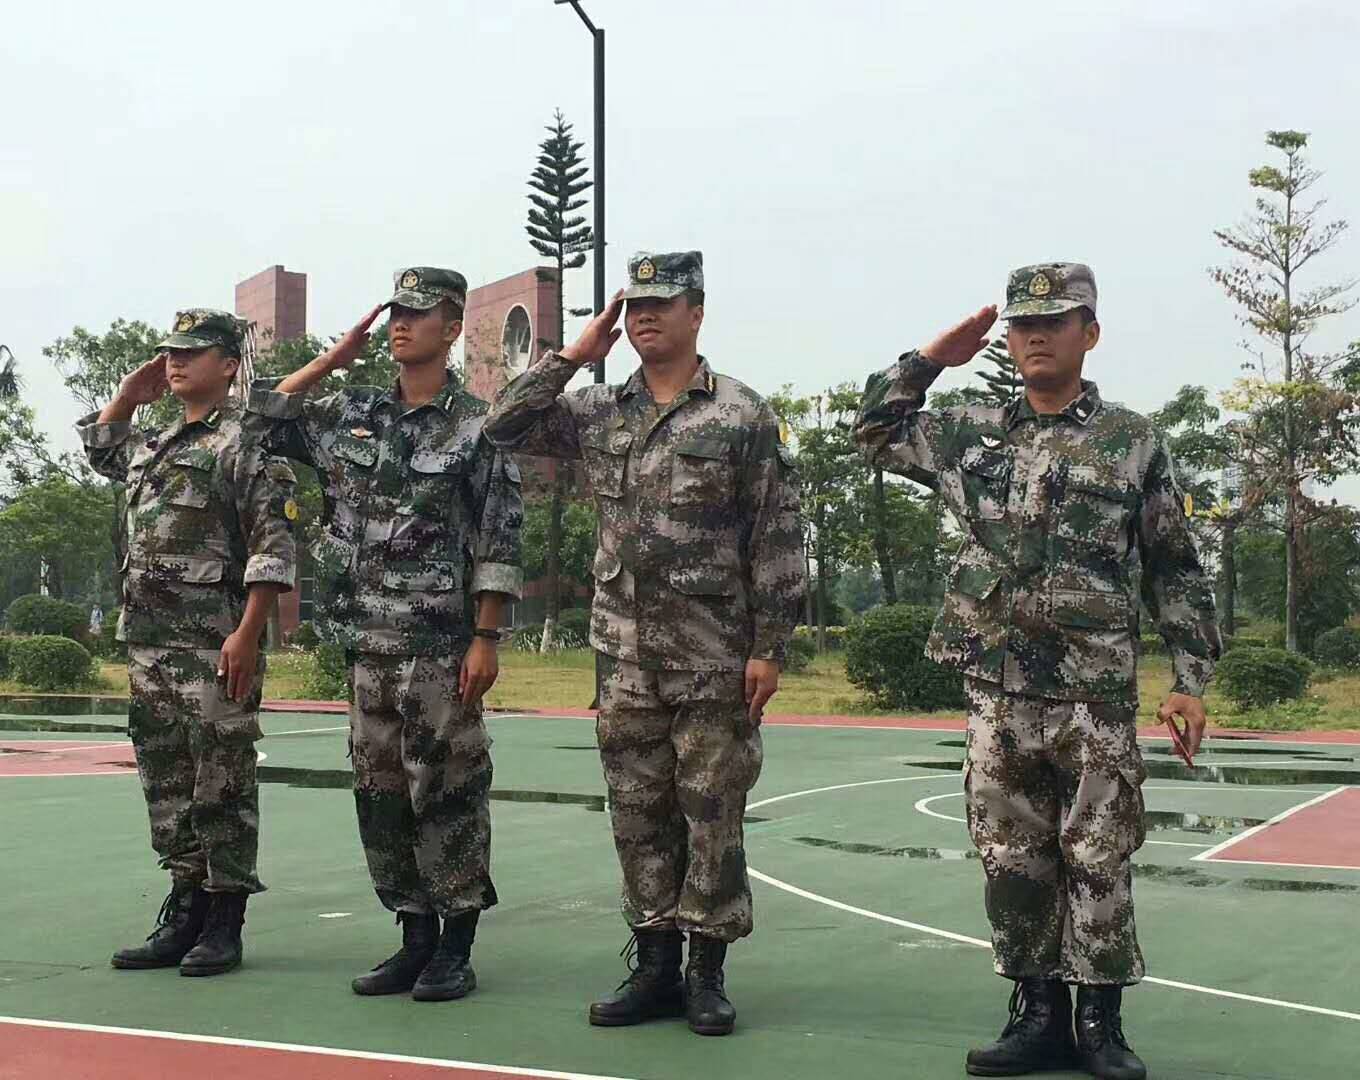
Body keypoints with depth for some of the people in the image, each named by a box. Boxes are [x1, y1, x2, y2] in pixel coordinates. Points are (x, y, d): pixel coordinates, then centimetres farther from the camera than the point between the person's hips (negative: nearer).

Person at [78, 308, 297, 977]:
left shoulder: (246, 445, -6)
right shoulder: (152, 448, 18)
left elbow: (273, 549, -13)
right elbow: (98, 446, 40)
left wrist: (247, 635, -20)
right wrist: (129, 395, 22)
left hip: (215, 646, -8)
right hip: (148, 645, 8)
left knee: (222, 787, -2)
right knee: (167, 786, 11)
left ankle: (224, 926, 5)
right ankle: (184, 914, 20)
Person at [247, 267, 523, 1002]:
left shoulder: (475, 426, -4)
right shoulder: (351, 412, 10)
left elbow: (497, 545, -7)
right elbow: (264, 417, 18)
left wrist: (485, 639, -13)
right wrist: (331, 360, 11)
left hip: (441, 641, -6)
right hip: (367, 639, 6)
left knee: (446, 789, -1)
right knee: (380, 790, 9)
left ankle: (457, 947, 9)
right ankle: (415, 937, 20)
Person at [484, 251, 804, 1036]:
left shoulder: (742, 415, -4)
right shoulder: (599, 413, 9)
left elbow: (778, 540, -6)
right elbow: (504, 428, 8)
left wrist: (769, 648, -11)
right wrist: (573, 356, 2)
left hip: (715, 656, -4)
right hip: (626, 655, 4)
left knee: (713, 816, 3)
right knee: (639, 816, 9)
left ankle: (707, 973, 14)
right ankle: (656, 968, 20)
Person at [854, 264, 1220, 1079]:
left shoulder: (1133, 441, 2)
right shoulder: (973, 433, 9)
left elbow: (1176, 571, 3)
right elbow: (876, 432, 22)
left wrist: (1192, 679, -2)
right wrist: (931, 358, 12)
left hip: (1097, 696, -3)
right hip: (999, 693, 3)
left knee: (1099, 860, 2)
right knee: (1013, 859, 7)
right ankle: (1039, 1013, 18)